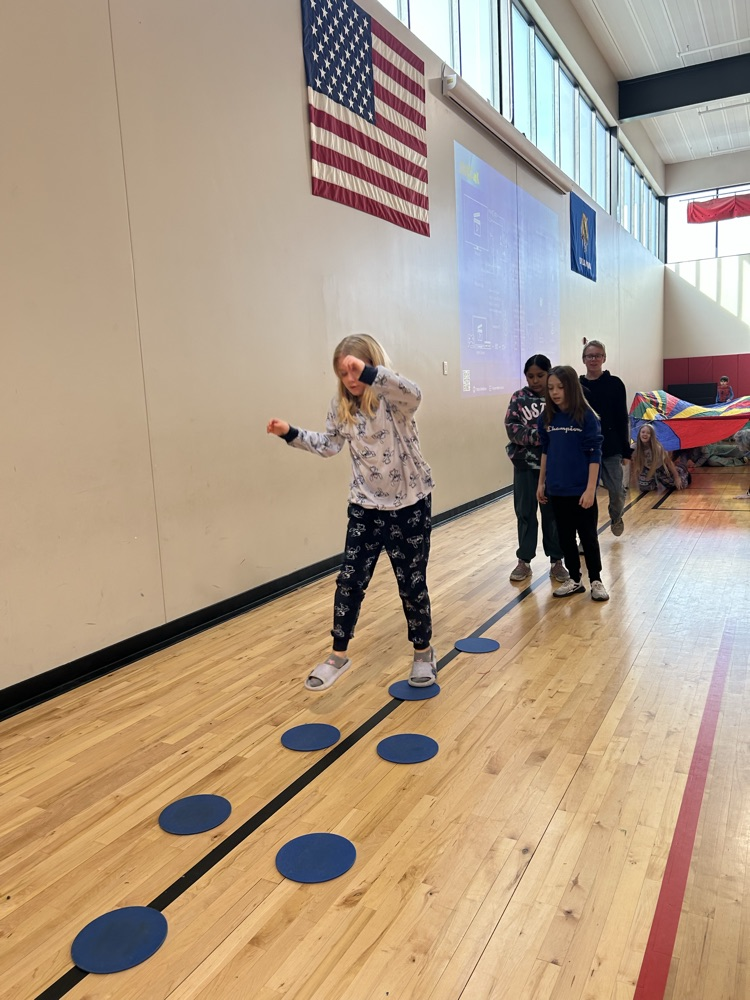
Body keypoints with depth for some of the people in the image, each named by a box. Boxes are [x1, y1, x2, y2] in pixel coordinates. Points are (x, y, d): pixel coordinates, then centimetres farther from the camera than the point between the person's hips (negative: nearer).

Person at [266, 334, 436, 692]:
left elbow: (414, 394, -41)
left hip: (410, 504, -4)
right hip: (365, 506, 4)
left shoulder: (393, 399, -16)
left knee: (412, 583, 6)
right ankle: (338, 655, 20)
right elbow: (328, 445, 15)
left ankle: (423, 653, 27)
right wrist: (290, 433, 5)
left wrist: (368, 372, -52)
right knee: (350, 580, 4)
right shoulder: (341, 405, 1)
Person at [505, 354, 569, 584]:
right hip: (525, 465, 1)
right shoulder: (519, 398, 3)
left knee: (553, 513, 8)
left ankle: (556, 562, 20)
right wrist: (537, 435, -19)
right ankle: (524, 561, 21)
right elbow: (512, 427, -6)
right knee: (525, 513, 9)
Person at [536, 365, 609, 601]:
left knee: (588, 536, 7)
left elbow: (594, 455, -11)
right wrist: (541, 483, 11)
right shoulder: (547, 418, 2)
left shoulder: (586, 417, -11)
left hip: (581, 490, -4)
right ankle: (574, 580, 26)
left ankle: (596, 581, 22)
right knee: (565, 536, 12)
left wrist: (590, 489, -15)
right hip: (557, 490, 4)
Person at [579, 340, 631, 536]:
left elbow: (622, 419, -1)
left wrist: (626, 450, -3)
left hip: (611, 448, -1)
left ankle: (616, 517, 35)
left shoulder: (614, 384, -1)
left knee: (616, 490, 3)